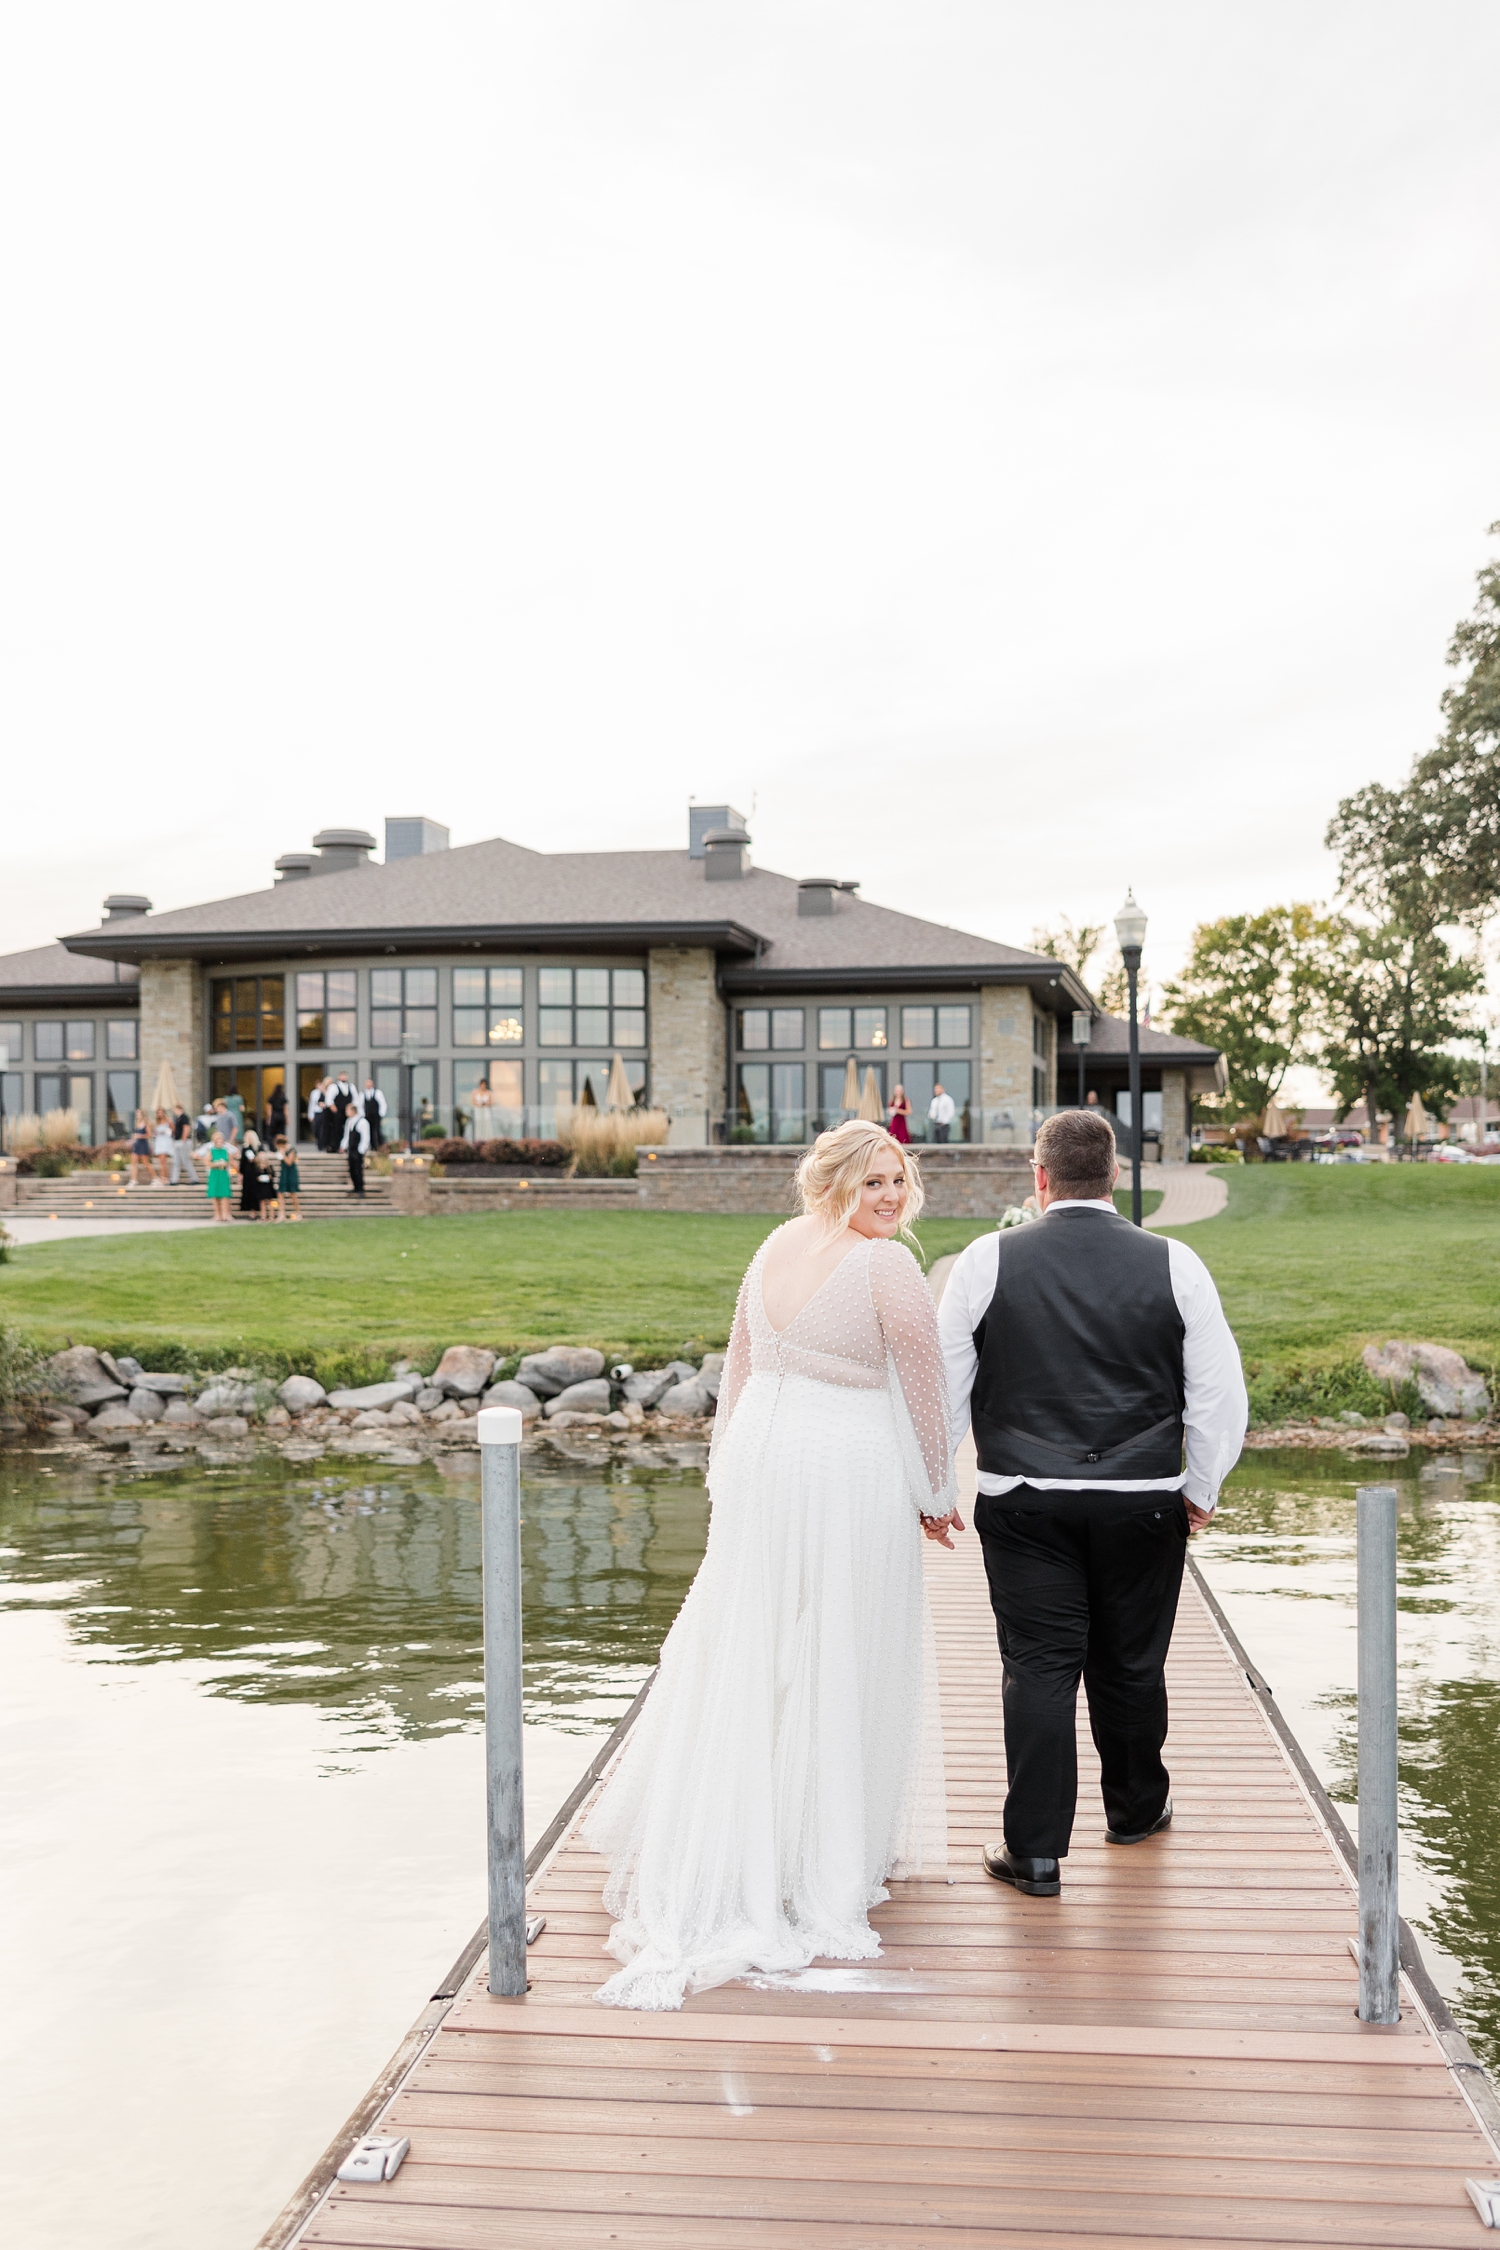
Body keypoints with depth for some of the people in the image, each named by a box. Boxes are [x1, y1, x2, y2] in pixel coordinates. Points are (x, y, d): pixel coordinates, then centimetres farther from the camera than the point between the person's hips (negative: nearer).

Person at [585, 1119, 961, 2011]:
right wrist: (936, 1495, 4)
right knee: (843, 1663, 8)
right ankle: (832, 1861, 21)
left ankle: (707, 1859, 29)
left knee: (746, 1650, 16)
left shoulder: (777, 1244, 5)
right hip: (853, 1473, -6)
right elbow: (923, 1387, -9)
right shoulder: (888, 1266, -16)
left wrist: (737, 1460, 23)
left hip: (763, 1459, 7)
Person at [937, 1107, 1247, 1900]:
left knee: (1038, 1667, 3)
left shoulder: (986, 1261, -5)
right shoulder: (1174, 1265, -2)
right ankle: (1135, 1810, 37)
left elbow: (944, 1387, 0)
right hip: (1143, 1505, 1)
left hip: (1023, 1502, -1)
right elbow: (1220, 1392, 1)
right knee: (1130, 1665, 16)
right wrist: (1199, 1490, 13)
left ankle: (1035, 1850, 6)